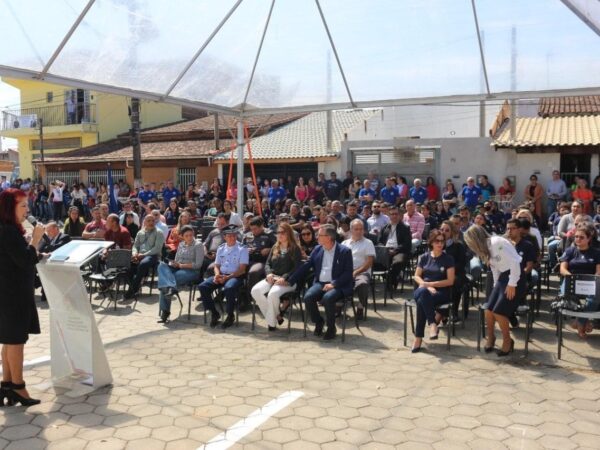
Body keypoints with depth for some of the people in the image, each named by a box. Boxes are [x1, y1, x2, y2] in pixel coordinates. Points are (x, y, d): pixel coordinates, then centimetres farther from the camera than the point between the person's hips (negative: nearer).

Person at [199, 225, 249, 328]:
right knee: (203, 286, -18)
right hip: (221, 275, 5)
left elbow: (242, 269, -7)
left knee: (229, 288, -38)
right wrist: (217, 274, -7)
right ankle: (214, 313, -2)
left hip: (235, 276, -5)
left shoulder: (242, 248, 0)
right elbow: (217, 265, 18)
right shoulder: (221, 248, 16)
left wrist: (227, 277, -19)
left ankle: (230, 315, -14)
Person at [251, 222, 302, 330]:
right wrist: (269, 273, -7)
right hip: (272, 278, 6)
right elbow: (267, 263, 16)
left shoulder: (295, 249, 2)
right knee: (255, 291, -21)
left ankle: (271, 322, -11)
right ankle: (276, 316, -10)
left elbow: (296, 268, -7)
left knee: (273, 293, -35)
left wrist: (284, 278, -21)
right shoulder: (275, 248, 20)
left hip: (287, 281, -6)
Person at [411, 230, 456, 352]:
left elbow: (450, 281, -4)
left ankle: (418, 337, -30)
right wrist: (427, 286, -11)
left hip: (442, 293, -3)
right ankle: (433, 323, -33)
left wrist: (429, 283, -10)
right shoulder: (424, 257, 11)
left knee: (421, 301, -35)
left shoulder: (448, 259, 2)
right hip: (423, 290, 3)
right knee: (422, 293, -36)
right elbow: (417, 276, 9)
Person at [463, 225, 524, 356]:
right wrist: (496, 285, 10)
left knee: (499, 312, -13)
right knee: (488, 310, -2)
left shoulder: (496, 243, -20)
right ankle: (490, 338, 20)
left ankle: (507, 341, 9)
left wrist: (511, 284, -18)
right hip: (503, 277, 8)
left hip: (516, 277, -8)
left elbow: (515, 263, -22)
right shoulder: (484, 248, 10)